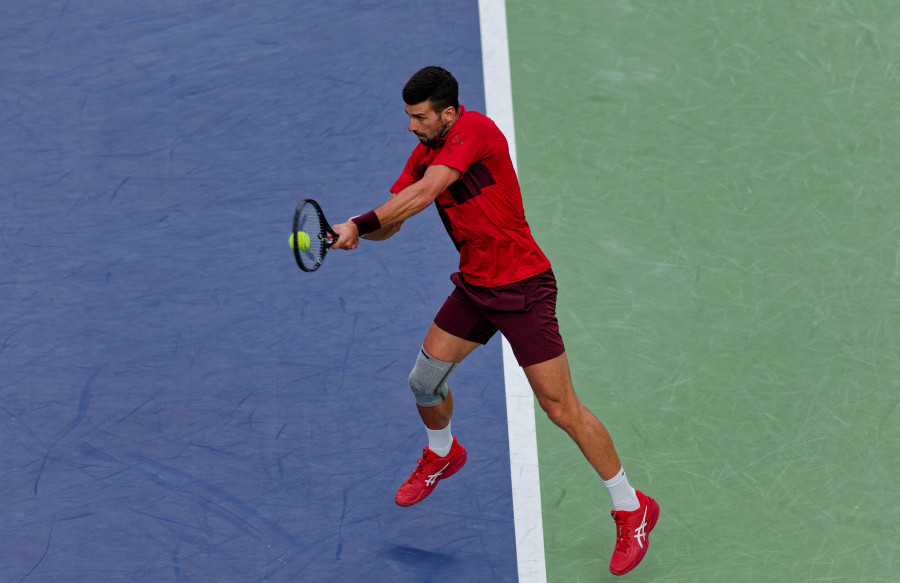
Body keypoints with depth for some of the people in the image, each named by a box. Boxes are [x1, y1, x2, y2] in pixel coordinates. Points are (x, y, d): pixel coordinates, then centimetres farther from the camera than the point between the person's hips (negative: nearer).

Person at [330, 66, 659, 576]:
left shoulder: (476, 130, -20)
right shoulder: (425, 154, 6)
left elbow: (422, 196, -29)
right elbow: (391, 220, 6)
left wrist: (361, 223, -24)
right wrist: (355, 230, -15)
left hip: (523, 288, -8)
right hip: (474, 286, 8)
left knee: (561, 407, -7)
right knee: (425, 378, 12)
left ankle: (632, 509, 6)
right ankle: (442, 454, 45)